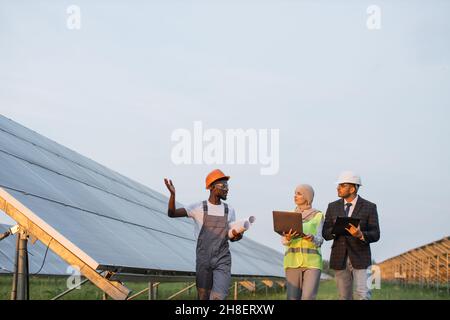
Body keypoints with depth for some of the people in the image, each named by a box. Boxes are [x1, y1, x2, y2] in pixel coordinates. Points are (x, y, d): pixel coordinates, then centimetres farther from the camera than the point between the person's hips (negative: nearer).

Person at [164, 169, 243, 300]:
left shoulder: (229, 211, 7)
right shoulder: (198, 208, -2)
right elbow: (172, 213, -9)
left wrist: (237, 236, -10)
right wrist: (173, 194, -27)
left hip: (223, 261, 1)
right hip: (203, 260, -1)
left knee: (218, 297, -14)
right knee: (203, 297, 4)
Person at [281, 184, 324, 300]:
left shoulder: (318, 216, 2)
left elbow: (319, 240, -6)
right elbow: (283, 240, 1)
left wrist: (311, 238, -30)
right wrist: (288, 238, -23)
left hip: (312, 262, -3)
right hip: (293, 261, 3)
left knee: (308, 298, -17)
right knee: (293, 299, -1)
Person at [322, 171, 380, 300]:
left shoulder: (369, 207, -3)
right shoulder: (333, 207, 6)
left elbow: (375, 235, -6)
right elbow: (326, 234, 3)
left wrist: (360, 234, -27)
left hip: (360, 257, -3)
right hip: (340, 258, 3)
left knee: (362, 295, -14)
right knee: (344, 297, 6)